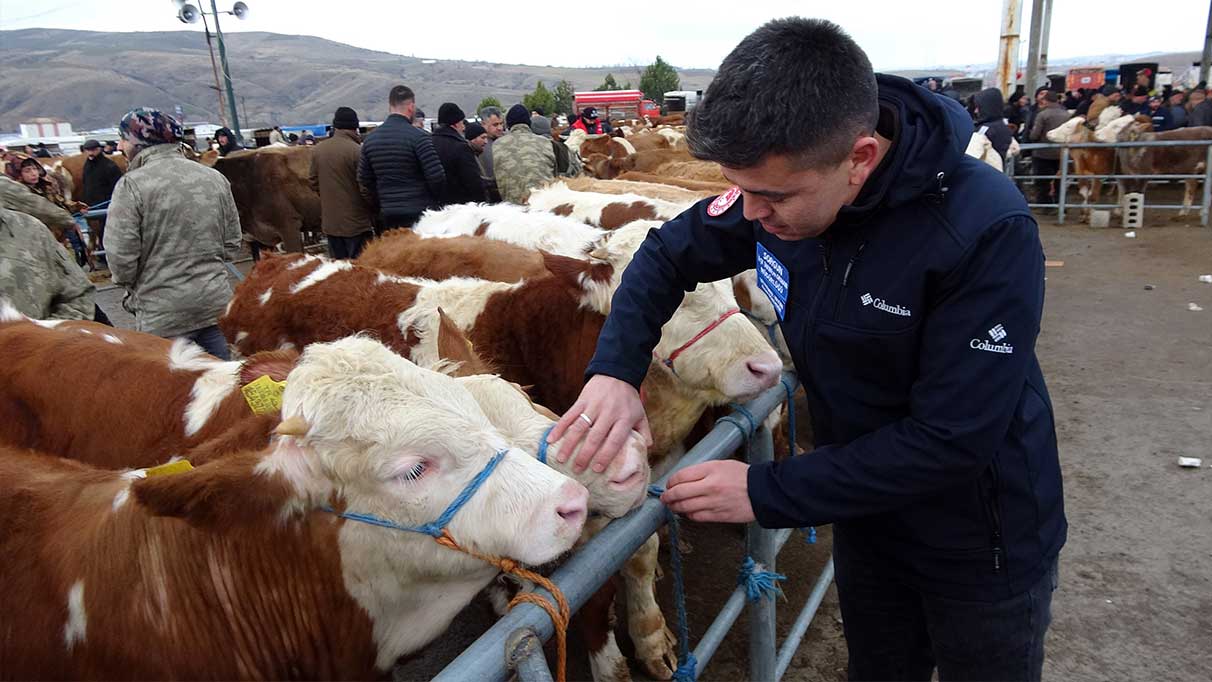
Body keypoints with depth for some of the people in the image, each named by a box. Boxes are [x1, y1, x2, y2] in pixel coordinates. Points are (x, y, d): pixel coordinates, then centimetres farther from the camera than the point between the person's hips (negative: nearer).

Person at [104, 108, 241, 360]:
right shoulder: (215, 178, 4)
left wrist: (133, 288, 5)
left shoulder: (131, 184, -11)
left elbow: (121, 255, -12)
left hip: (162, 313, -4)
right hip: (216, 301, 5)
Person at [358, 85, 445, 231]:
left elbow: (363, 181, 12)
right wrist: (434, 201, 5)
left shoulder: (370, 139, 8)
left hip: (388, 215, 6)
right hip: (420, 213, -6)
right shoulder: (418, 137, -11)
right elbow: (436, 177, -14)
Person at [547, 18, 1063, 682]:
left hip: (984, 542, -4)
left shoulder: (988, 229, -32)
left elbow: (953, 439, -31)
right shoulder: (782, 180, -16)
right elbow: (668, 253, -3)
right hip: (864, 510, 5)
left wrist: (767, 492, -29)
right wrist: (614, 368, -19)